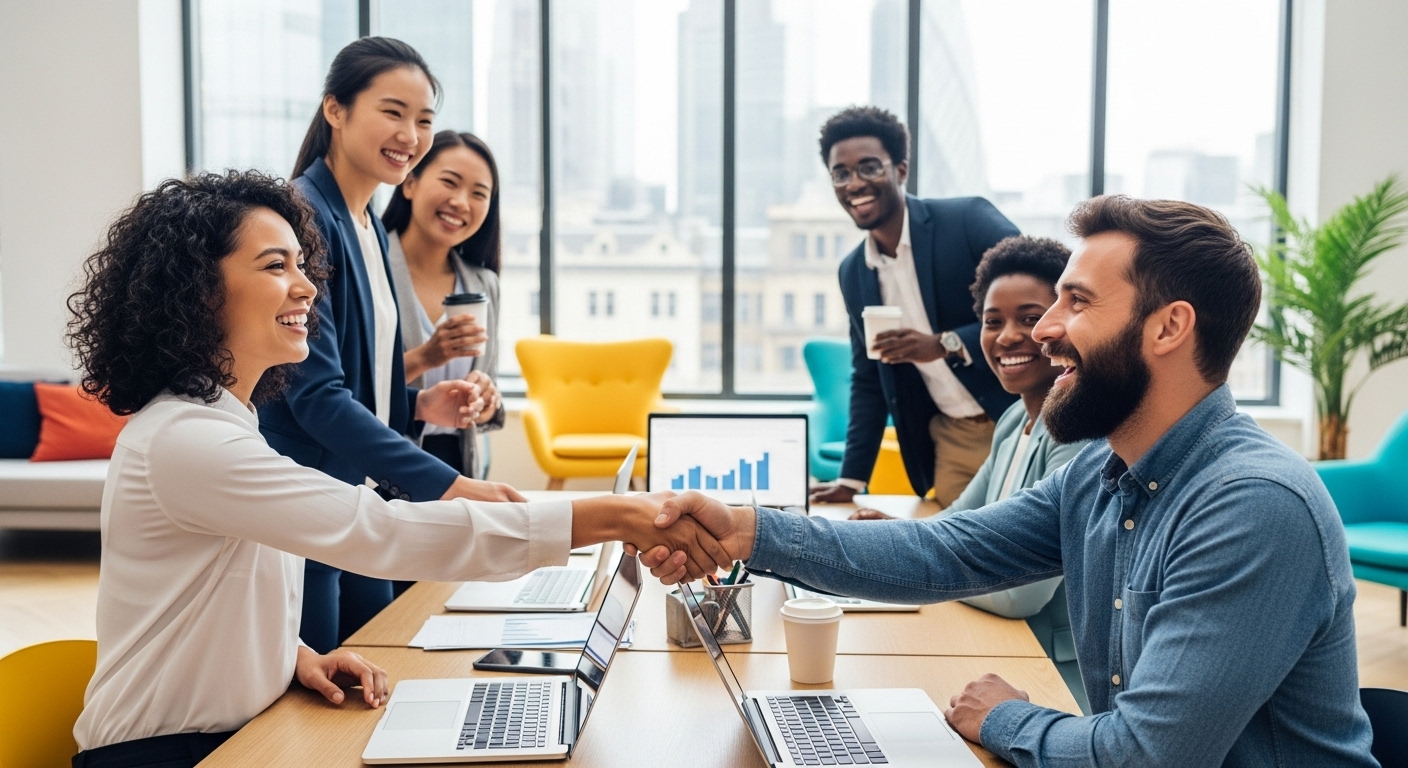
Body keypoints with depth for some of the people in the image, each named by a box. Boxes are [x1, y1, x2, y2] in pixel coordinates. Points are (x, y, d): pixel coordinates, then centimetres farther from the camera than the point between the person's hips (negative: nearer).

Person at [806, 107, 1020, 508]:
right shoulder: (853, 273, 8)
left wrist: (944, 345, -24)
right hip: (949, 443, 5)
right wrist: (851, 478, 9)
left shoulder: (969, 220, -9)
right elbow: (868, 381, 15)